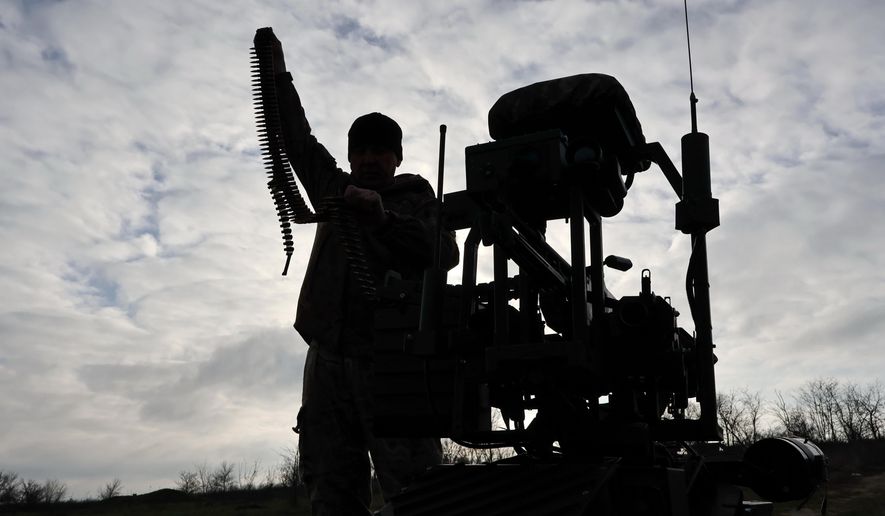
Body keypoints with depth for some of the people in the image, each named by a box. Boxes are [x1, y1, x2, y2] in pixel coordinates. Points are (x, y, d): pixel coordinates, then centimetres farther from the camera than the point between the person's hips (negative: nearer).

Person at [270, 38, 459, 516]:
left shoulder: (416, 199, 9)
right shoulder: (335, 189, 22)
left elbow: (446, 253, -8)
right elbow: (299, 141, 31)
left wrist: (384, 219, -21)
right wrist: (278, 77, 33)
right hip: (329, 354, 5)